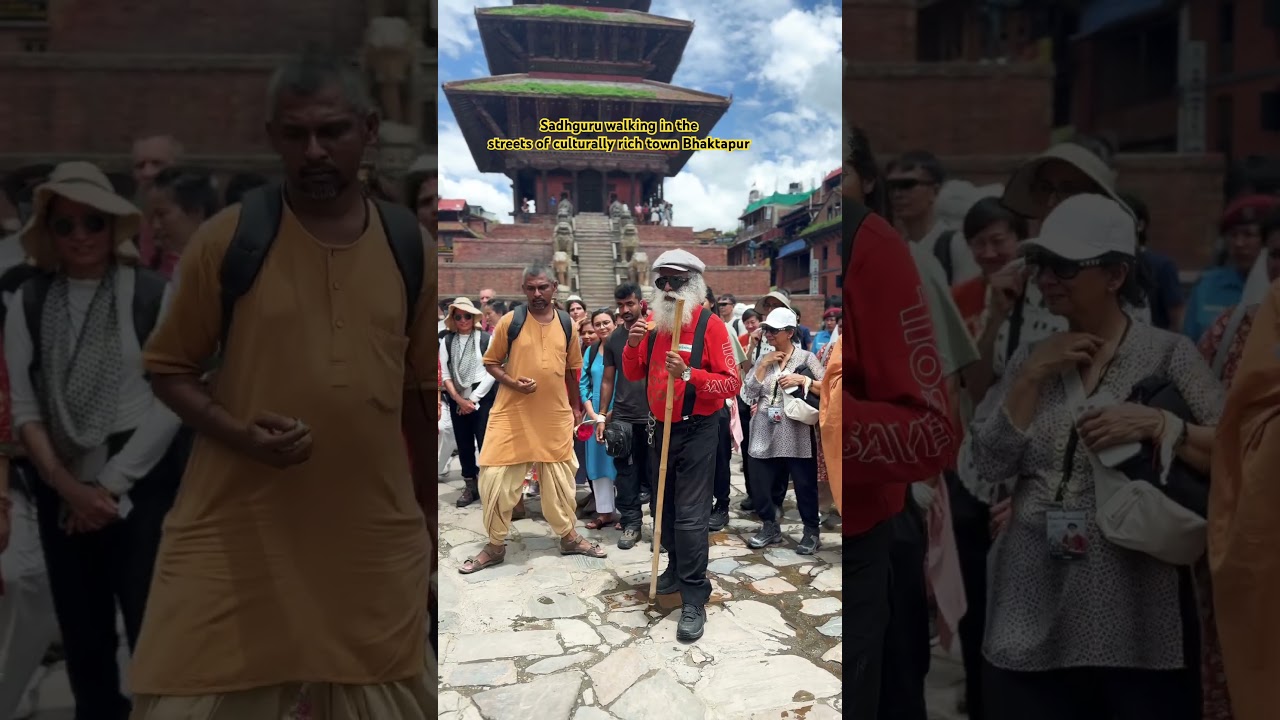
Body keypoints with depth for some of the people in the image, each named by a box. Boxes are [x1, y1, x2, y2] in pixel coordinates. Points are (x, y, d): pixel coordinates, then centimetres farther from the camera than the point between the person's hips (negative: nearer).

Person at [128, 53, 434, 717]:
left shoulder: (411, 247, 0)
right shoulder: (227, 238, -6)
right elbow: (168, 367, 3)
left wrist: (428, 511, 14)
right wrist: (237, 433, -17)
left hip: (373, 532, 2)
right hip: (236, 526, -2)